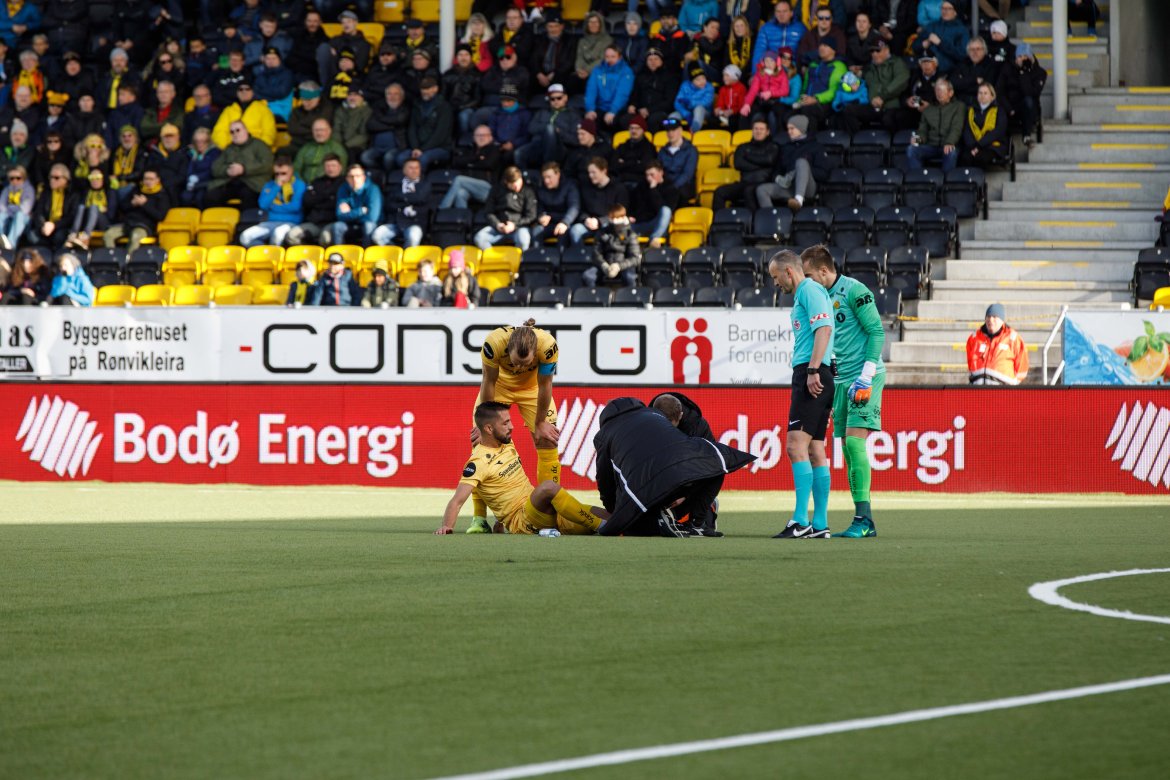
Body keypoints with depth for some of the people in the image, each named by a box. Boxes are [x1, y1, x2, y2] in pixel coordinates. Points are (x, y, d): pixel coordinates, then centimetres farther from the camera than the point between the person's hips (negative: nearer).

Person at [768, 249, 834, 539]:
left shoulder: (810, 290, -7)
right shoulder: (803, 294, 24)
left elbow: (824, 329, -19)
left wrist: (813, 371, -25)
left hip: (811, 378, -11)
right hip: (811, 377, 11)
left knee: (796, 446, -16)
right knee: (815, 451, 9)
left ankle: (801, 522, -22)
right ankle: (820, 524, 9)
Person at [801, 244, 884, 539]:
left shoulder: (854, 291, -9)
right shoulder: (825, 297, 17)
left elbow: (877, 332, -14)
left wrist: (866, 378, -18)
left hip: (863, 379, -9)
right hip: (841, 381, 9)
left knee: (854, 441, -16)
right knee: (848, 449, 5)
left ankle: (863, 518, -15)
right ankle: (863, 522, 8)